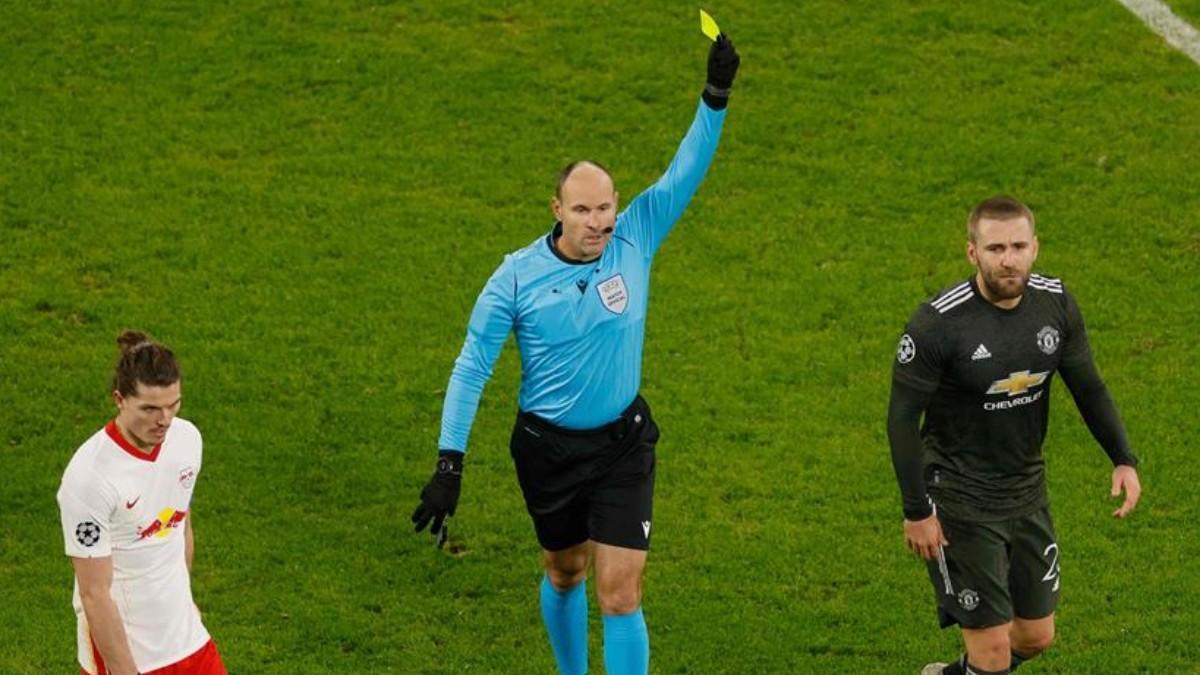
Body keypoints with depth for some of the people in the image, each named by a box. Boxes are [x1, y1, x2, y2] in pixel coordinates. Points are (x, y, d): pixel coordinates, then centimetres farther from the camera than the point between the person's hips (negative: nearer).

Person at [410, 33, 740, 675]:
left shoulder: (634, 241, -9)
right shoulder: (517, 275, -14)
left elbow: (684, 174, -13)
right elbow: (471, 367, -11)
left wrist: (715, 98, -28)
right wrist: (449, 462, -17)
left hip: (623, 445, 0)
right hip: (548, 448, 0)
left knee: (620, 591, -8)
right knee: (565, 575, 19)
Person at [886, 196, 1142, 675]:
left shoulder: (1055, 303, -5)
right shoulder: (937, 324, -21)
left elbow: (1087, 386, 9)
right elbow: (902, 416, -14)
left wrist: (1123, 458, 0)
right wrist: (917, 512, -15)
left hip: (1027, 492, 6)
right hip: (960, 503, -6)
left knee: (1036, 636, 15)